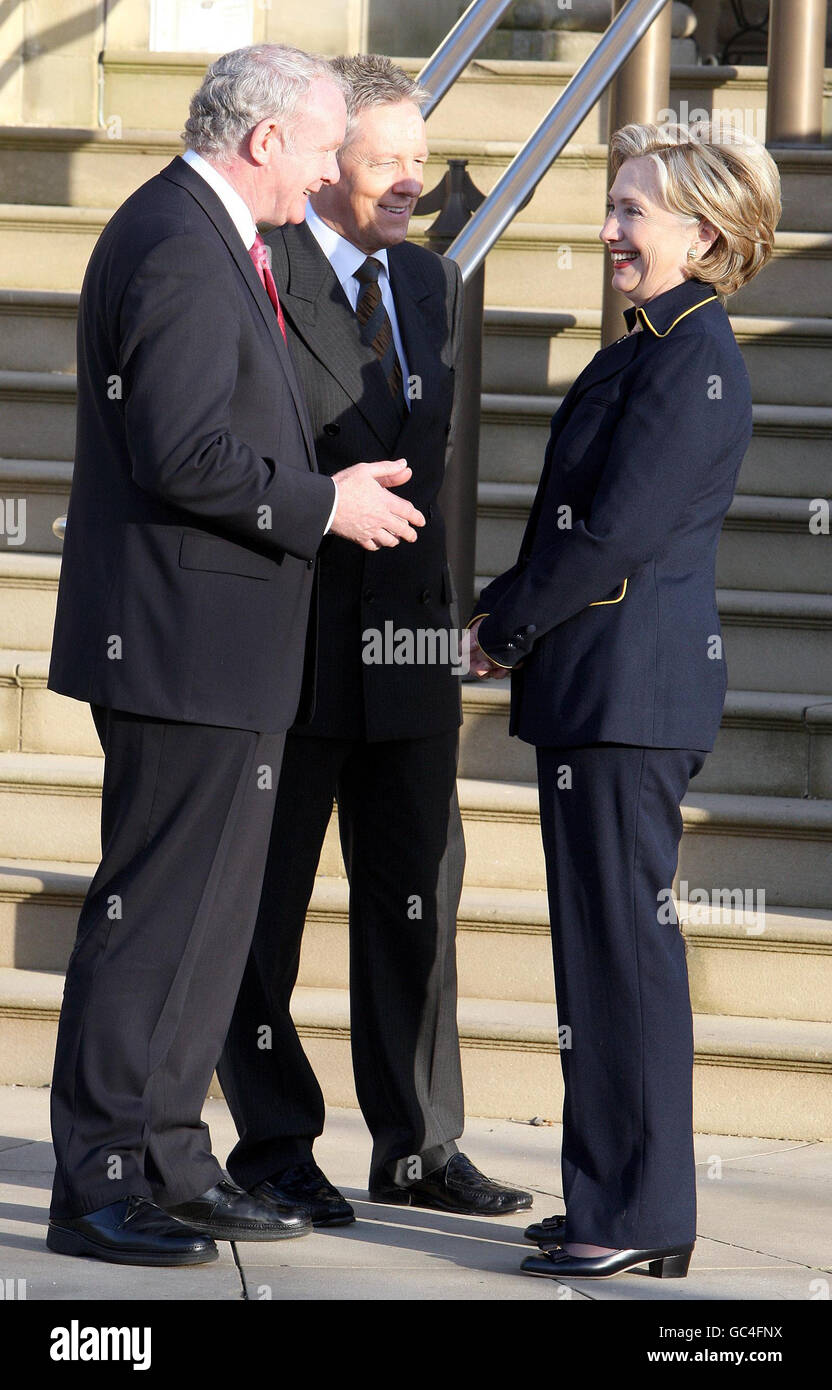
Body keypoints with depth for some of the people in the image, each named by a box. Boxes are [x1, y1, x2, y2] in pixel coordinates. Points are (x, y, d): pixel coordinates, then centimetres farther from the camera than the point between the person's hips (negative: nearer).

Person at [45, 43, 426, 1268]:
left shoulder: (203, 240, 17)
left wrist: (324, 491, 15)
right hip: (185, 646, -11)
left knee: (205, 915, 14)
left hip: (214, 653, 11)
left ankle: (170, 1165, 21)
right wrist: (322, 507, -13)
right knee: (157, 913, -6)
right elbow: (183, 455, -24)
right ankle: (98, 1184, -1)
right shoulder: (181, 249, -17)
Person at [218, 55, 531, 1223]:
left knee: (416, 900, 9)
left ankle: (419, 1146, 17)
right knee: (263, 907, 4)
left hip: (404, 643, 6)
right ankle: (274, 1147, 13)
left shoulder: (432, 285, 13)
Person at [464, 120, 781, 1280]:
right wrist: (512, 620, 8)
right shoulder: (652, 347, 16)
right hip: (602, 688, 10)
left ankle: (641, 1216, -1)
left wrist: (503, 628, -9)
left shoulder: (695, 359, -15)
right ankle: (619, 1198, 19)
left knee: (626, 940, -6)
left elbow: (618, 533, -19)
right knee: (605, 941, 13)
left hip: (630, 690, -10)